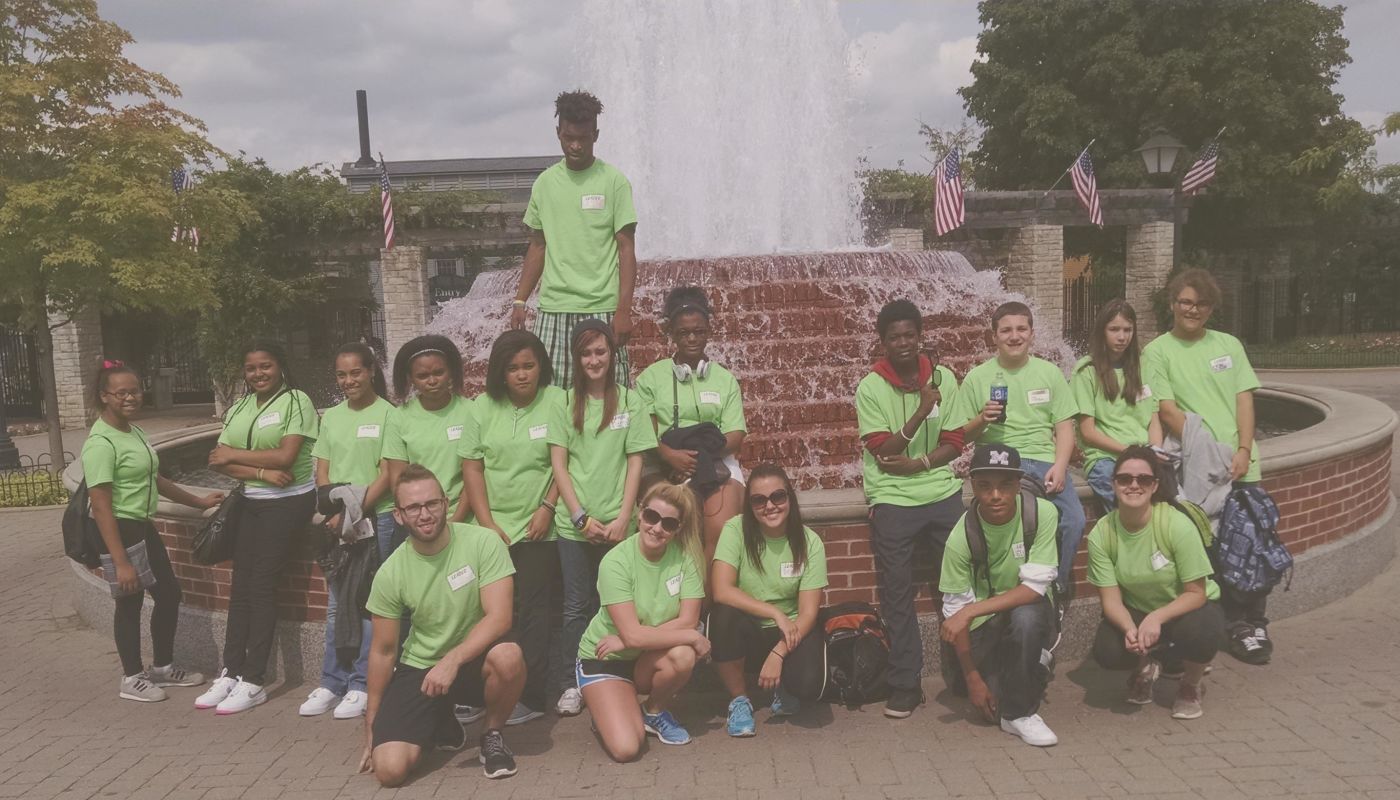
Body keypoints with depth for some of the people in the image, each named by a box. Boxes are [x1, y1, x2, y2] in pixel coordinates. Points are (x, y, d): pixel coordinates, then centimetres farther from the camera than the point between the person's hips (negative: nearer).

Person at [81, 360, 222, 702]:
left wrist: (198, 501, 25)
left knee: (169, 593, 15)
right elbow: (101, 506, -23)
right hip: (119, 530, -9)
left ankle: (162, 667, 32)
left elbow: (153, 479, 21)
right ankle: (132, 679, 22)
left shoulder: (134, 431, 7)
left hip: (143, 527, 9)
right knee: (130, 601, 4)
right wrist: (121, 562, -24)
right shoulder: (101, 443, -20)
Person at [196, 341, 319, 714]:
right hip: (250, 502, 6)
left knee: (262, 585, -4)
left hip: (287, 503, -6)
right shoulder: (238, 410, 12)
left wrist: (235, 455, -6)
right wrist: (262, 473, -15)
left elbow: (286, 456, -16)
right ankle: (231, 672, 14)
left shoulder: (297, 401, -7)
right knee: (240, 584, 6)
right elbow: (220, 461, 2)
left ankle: (253, 682, 4)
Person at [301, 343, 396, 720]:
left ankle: (361, 685, 9)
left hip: (376, 519, -5)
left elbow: (387, 476, -9)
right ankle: (331, 683, 19)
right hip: (337, 521, 5)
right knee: (336, 604, 10)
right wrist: (334, 512, -5)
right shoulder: (331, 417, 11)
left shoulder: (386, 414, -5)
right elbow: (322, 472, 11)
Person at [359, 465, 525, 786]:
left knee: (508, 656, -37)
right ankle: (441, 723, 18)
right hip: (419, 669, 2)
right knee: (389, 769, -18)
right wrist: (371, 726, 4)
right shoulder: (390, 573, -11)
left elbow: (499, 617, -22)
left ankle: (492, 734, -4)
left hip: (474, 658, -1)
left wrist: (452, 660, -35)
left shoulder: (483, 542, -17)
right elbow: (383, 651, 0)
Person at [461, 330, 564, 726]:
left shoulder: (557, 402, -3)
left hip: (537, 527, -2)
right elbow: (471, 467, 4)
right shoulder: (484, 407, 4)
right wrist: (487, 523, -2)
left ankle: (532, 696, 4)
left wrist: (548, 507, -9)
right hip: (493, 526, 3)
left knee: (531, 608, -3)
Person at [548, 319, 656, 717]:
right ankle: (573, 683, 17)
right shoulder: (565, 402, 3)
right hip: (574, 523, 0)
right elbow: (558, 464, 0)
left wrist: (623, 518, -8)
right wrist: (582, 517, -8)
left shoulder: (629, 401, 1)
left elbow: (635, 463, 0)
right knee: (577, 607, 7)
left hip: (616, 524, 0)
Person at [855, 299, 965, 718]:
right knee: (897, 595, -1)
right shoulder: (870, 388, -2)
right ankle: (905, 685, 7)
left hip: (942, 492, 2)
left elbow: (954, 442, 5)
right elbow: (884, 452, -9)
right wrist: (921, 409, -19)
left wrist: (918, 464, -13)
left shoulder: (944, 378, 6)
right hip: (892, 499, -2)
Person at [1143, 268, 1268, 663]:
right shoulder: (1157, 351, 2)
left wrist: (1244, 450, -5)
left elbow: (1245, 401, 9)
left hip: (1240, 461, 3)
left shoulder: (1229, 345, 15)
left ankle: (1255, 621, 14)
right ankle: (1235, 625, 9)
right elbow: (1167, 410, -6)